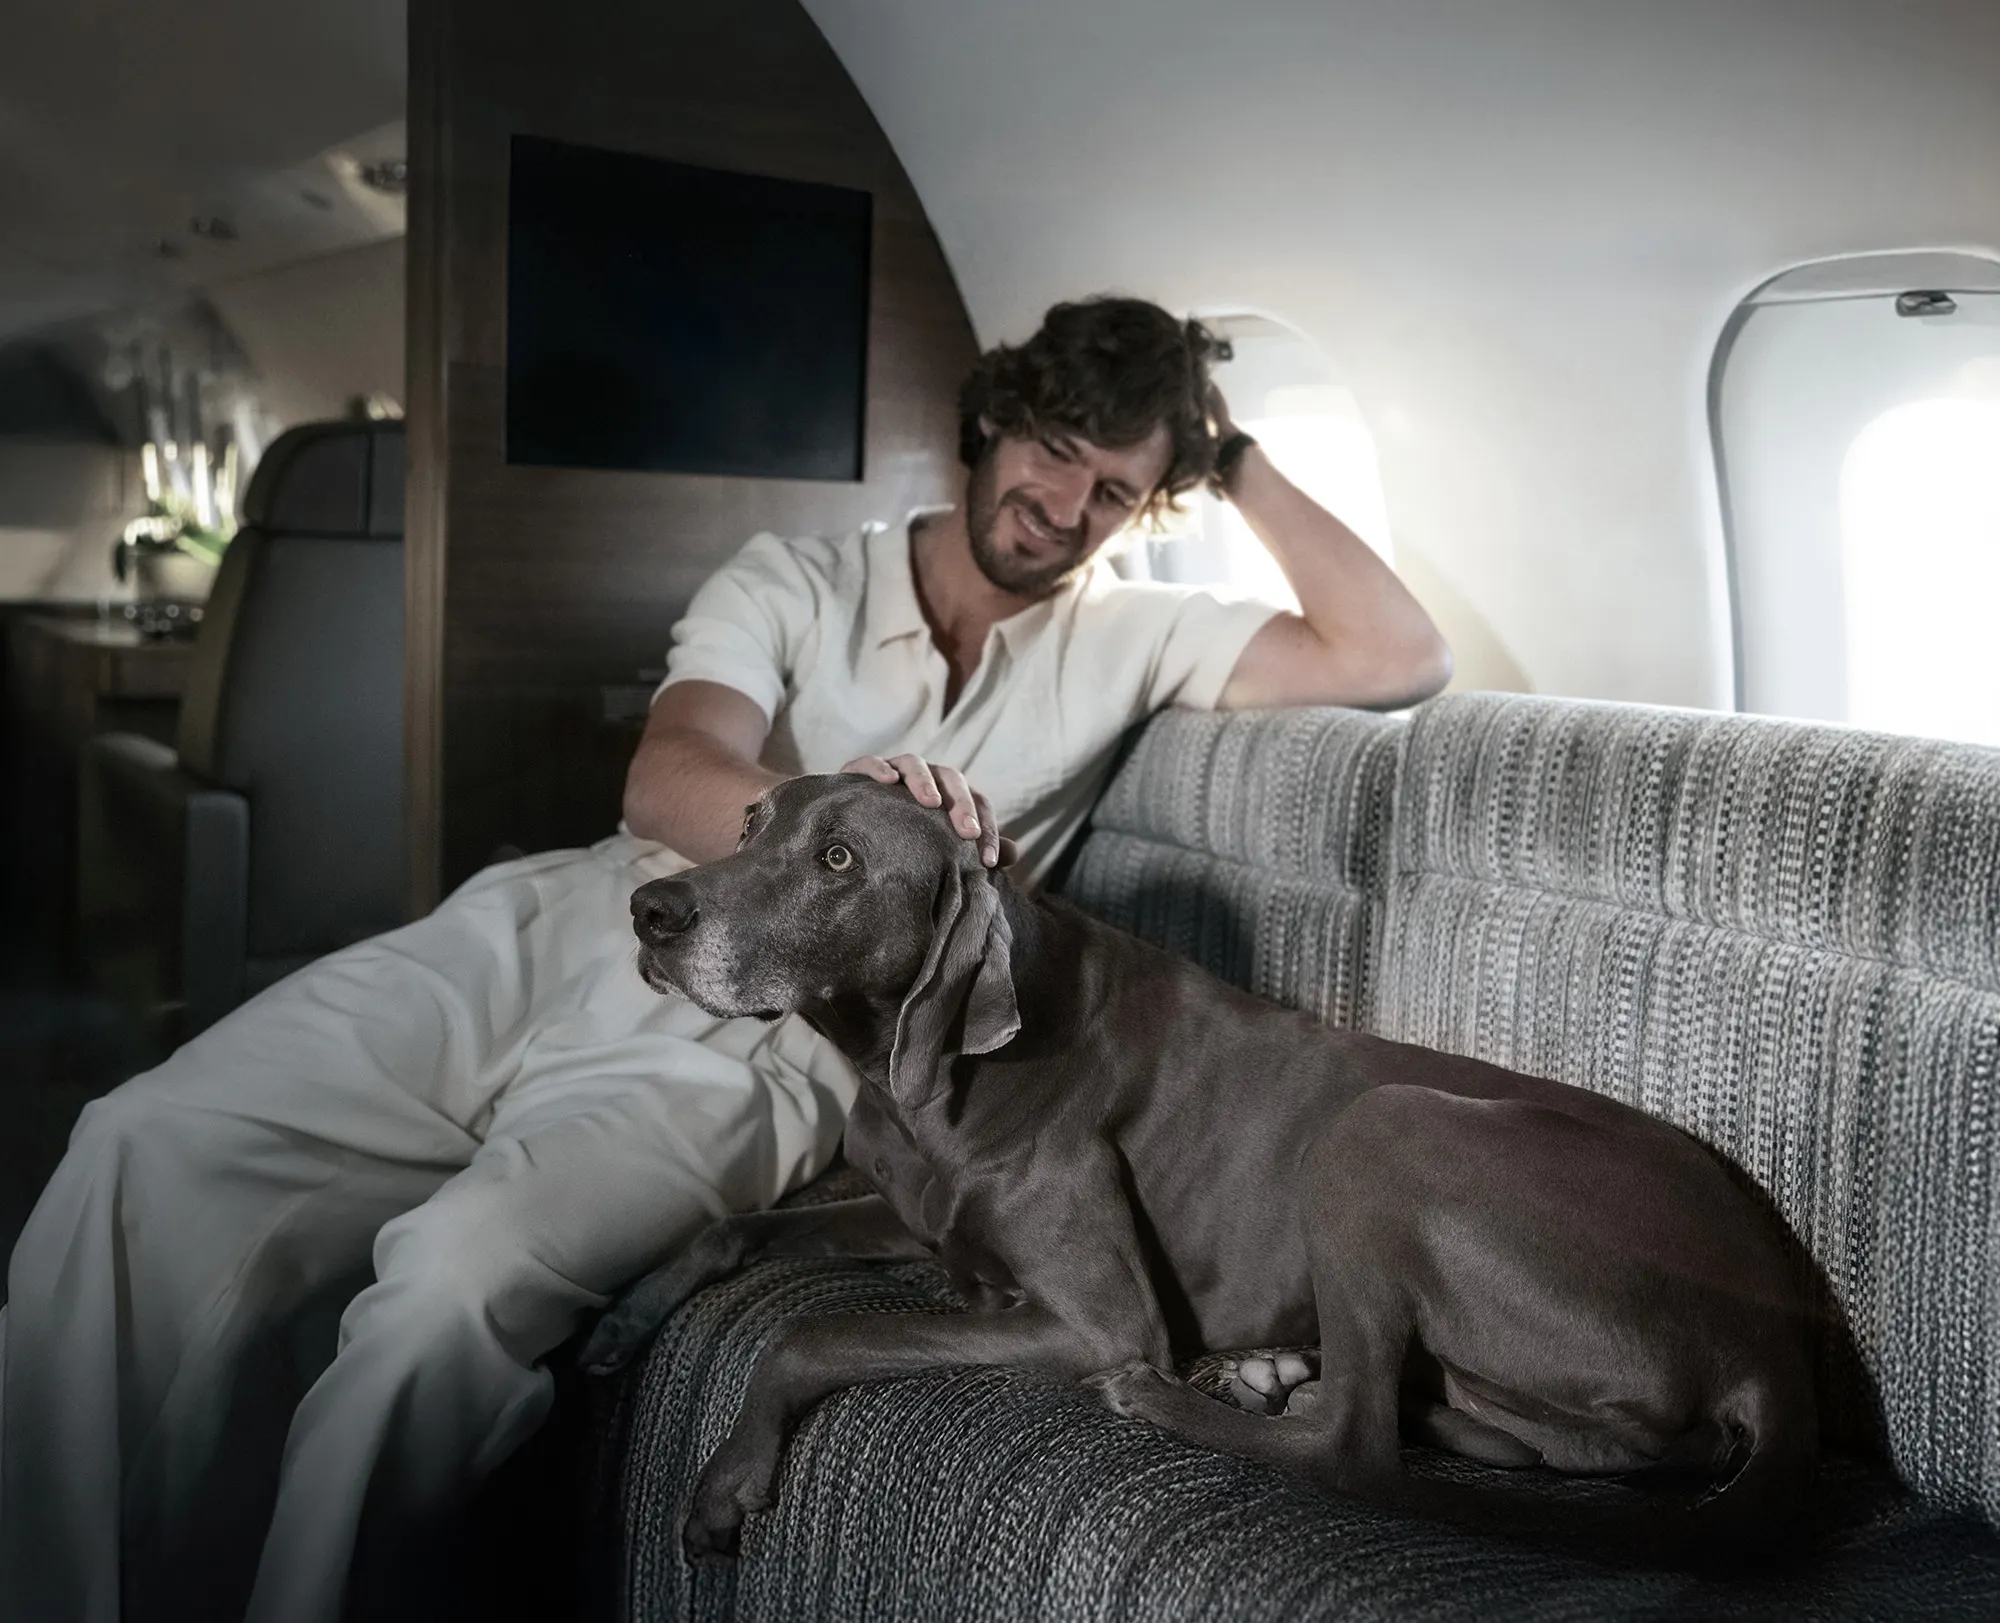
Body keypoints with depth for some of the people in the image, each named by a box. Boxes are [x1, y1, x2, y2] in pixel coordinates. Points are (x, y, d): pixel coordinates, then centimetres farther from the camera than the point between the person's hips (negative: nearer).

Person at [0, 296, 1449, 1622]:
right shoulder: (795, 581, 12)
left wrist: (1237, 459, 6)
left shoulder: (1126, 639, 13)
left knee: (464, 1277, -32)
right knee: (147, 1156, -17)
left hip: (757, 1034, -2)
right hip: (561, 928, 3)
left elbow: (1399, 660, 3)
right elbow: (667, 781, -5)